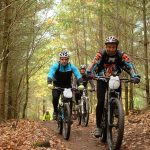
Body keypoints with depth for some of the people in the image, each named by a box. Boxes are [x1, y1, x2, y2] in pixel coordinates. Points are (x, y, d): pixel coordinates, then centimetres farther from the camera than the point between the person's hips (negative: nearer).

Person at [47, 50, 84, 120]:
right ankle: (55, 111, 0)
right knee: (55, 97, -24)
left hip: (67, 85, 1)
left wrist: (80, 84, -45)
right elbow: (50, 74, -35)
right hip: (57, 85, -1)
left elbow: (78, 75, -27)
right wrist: (49, 83, -54)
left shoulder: (71, 66, -17)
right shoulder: (56, 66, -21)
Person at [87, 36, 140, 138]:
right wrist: (89, 74, -52)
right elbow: (94, 64, -32)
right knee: (101, 102, -14)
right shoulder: (101, 54, -20)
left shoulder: (121, 55, -17)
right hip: (102, 80, -2)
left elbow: (129, 65, -29)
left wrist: (135, 76, -47)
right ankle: (98, 126, -3)